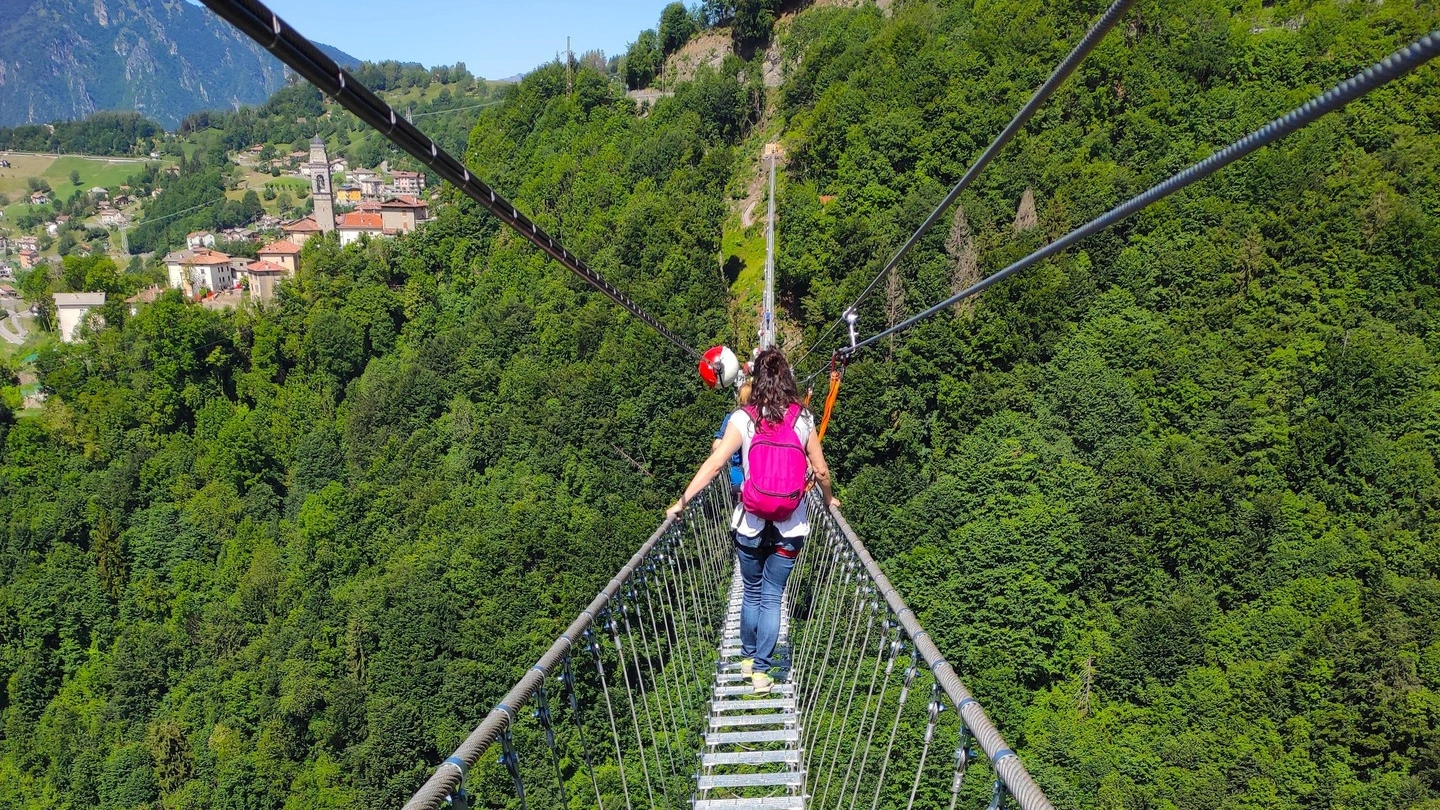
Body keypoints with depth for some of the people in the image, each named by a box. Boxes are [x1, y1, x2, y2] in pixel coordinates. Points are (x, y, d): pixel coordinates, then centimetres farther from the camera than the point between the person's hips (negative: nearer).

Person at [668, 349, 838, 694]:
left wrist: (682, 501, -8)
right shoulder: (803, 418, -2)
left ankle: (748, 656, 35)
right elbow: (821, 470, 3)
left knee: (752, 593, 20)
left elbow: (715, 462, -14)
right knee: (772, 597, 12)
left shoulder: (743, 419, -7)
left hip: (751, 524, 0)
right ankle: (761, 670, 13)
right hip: (791, 527, 1)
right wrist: (828, 499, 23)